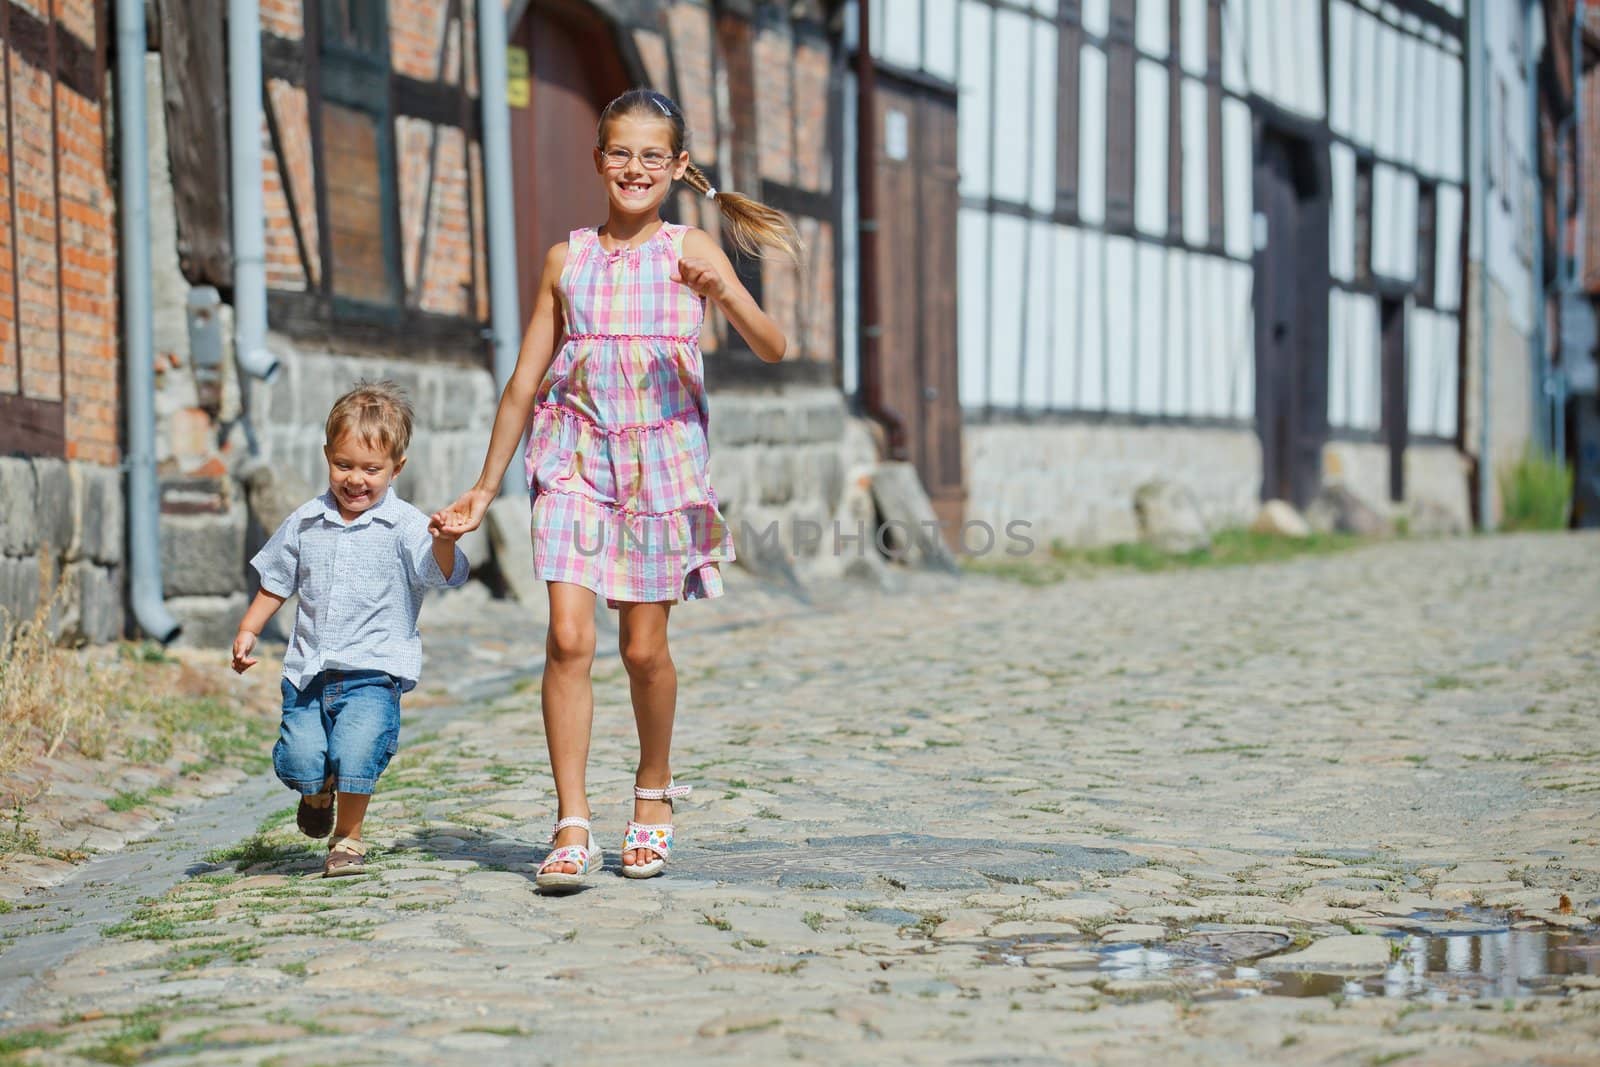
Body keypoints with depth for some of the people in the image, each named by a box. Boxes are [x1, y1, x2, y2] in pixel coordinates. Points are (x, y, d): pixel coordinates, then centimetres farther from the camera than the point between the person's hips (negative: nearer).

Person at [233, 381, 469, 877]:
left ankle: (349, 836, 7)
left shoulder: (403, 527, -5)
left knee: (355, 756, -21)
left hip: (373, 672, -4)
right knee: (298, 761, -10)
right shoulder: (305, 523, 9)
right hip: (308, 671, 4)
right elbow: (276, 584, 22)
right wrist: (248, 631, 13)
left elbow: (441, 572, -21)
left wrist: (444, 543, -42)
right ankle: (318, 789, 28)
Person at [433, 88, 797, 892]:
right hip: (576, 456, 1)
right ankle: (572, 831, -12)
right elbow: (526, 381, 13)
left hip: (661, 457, -1)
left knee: (644, 646, 5)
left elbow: (772, 349, -8)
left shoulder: (690, 252, 2)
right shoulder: (566, 260, 8)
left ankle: (653, 791, 31)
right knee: (568, 637, -12)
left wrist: (724, 294, -28)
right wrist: (484, 488, 15)